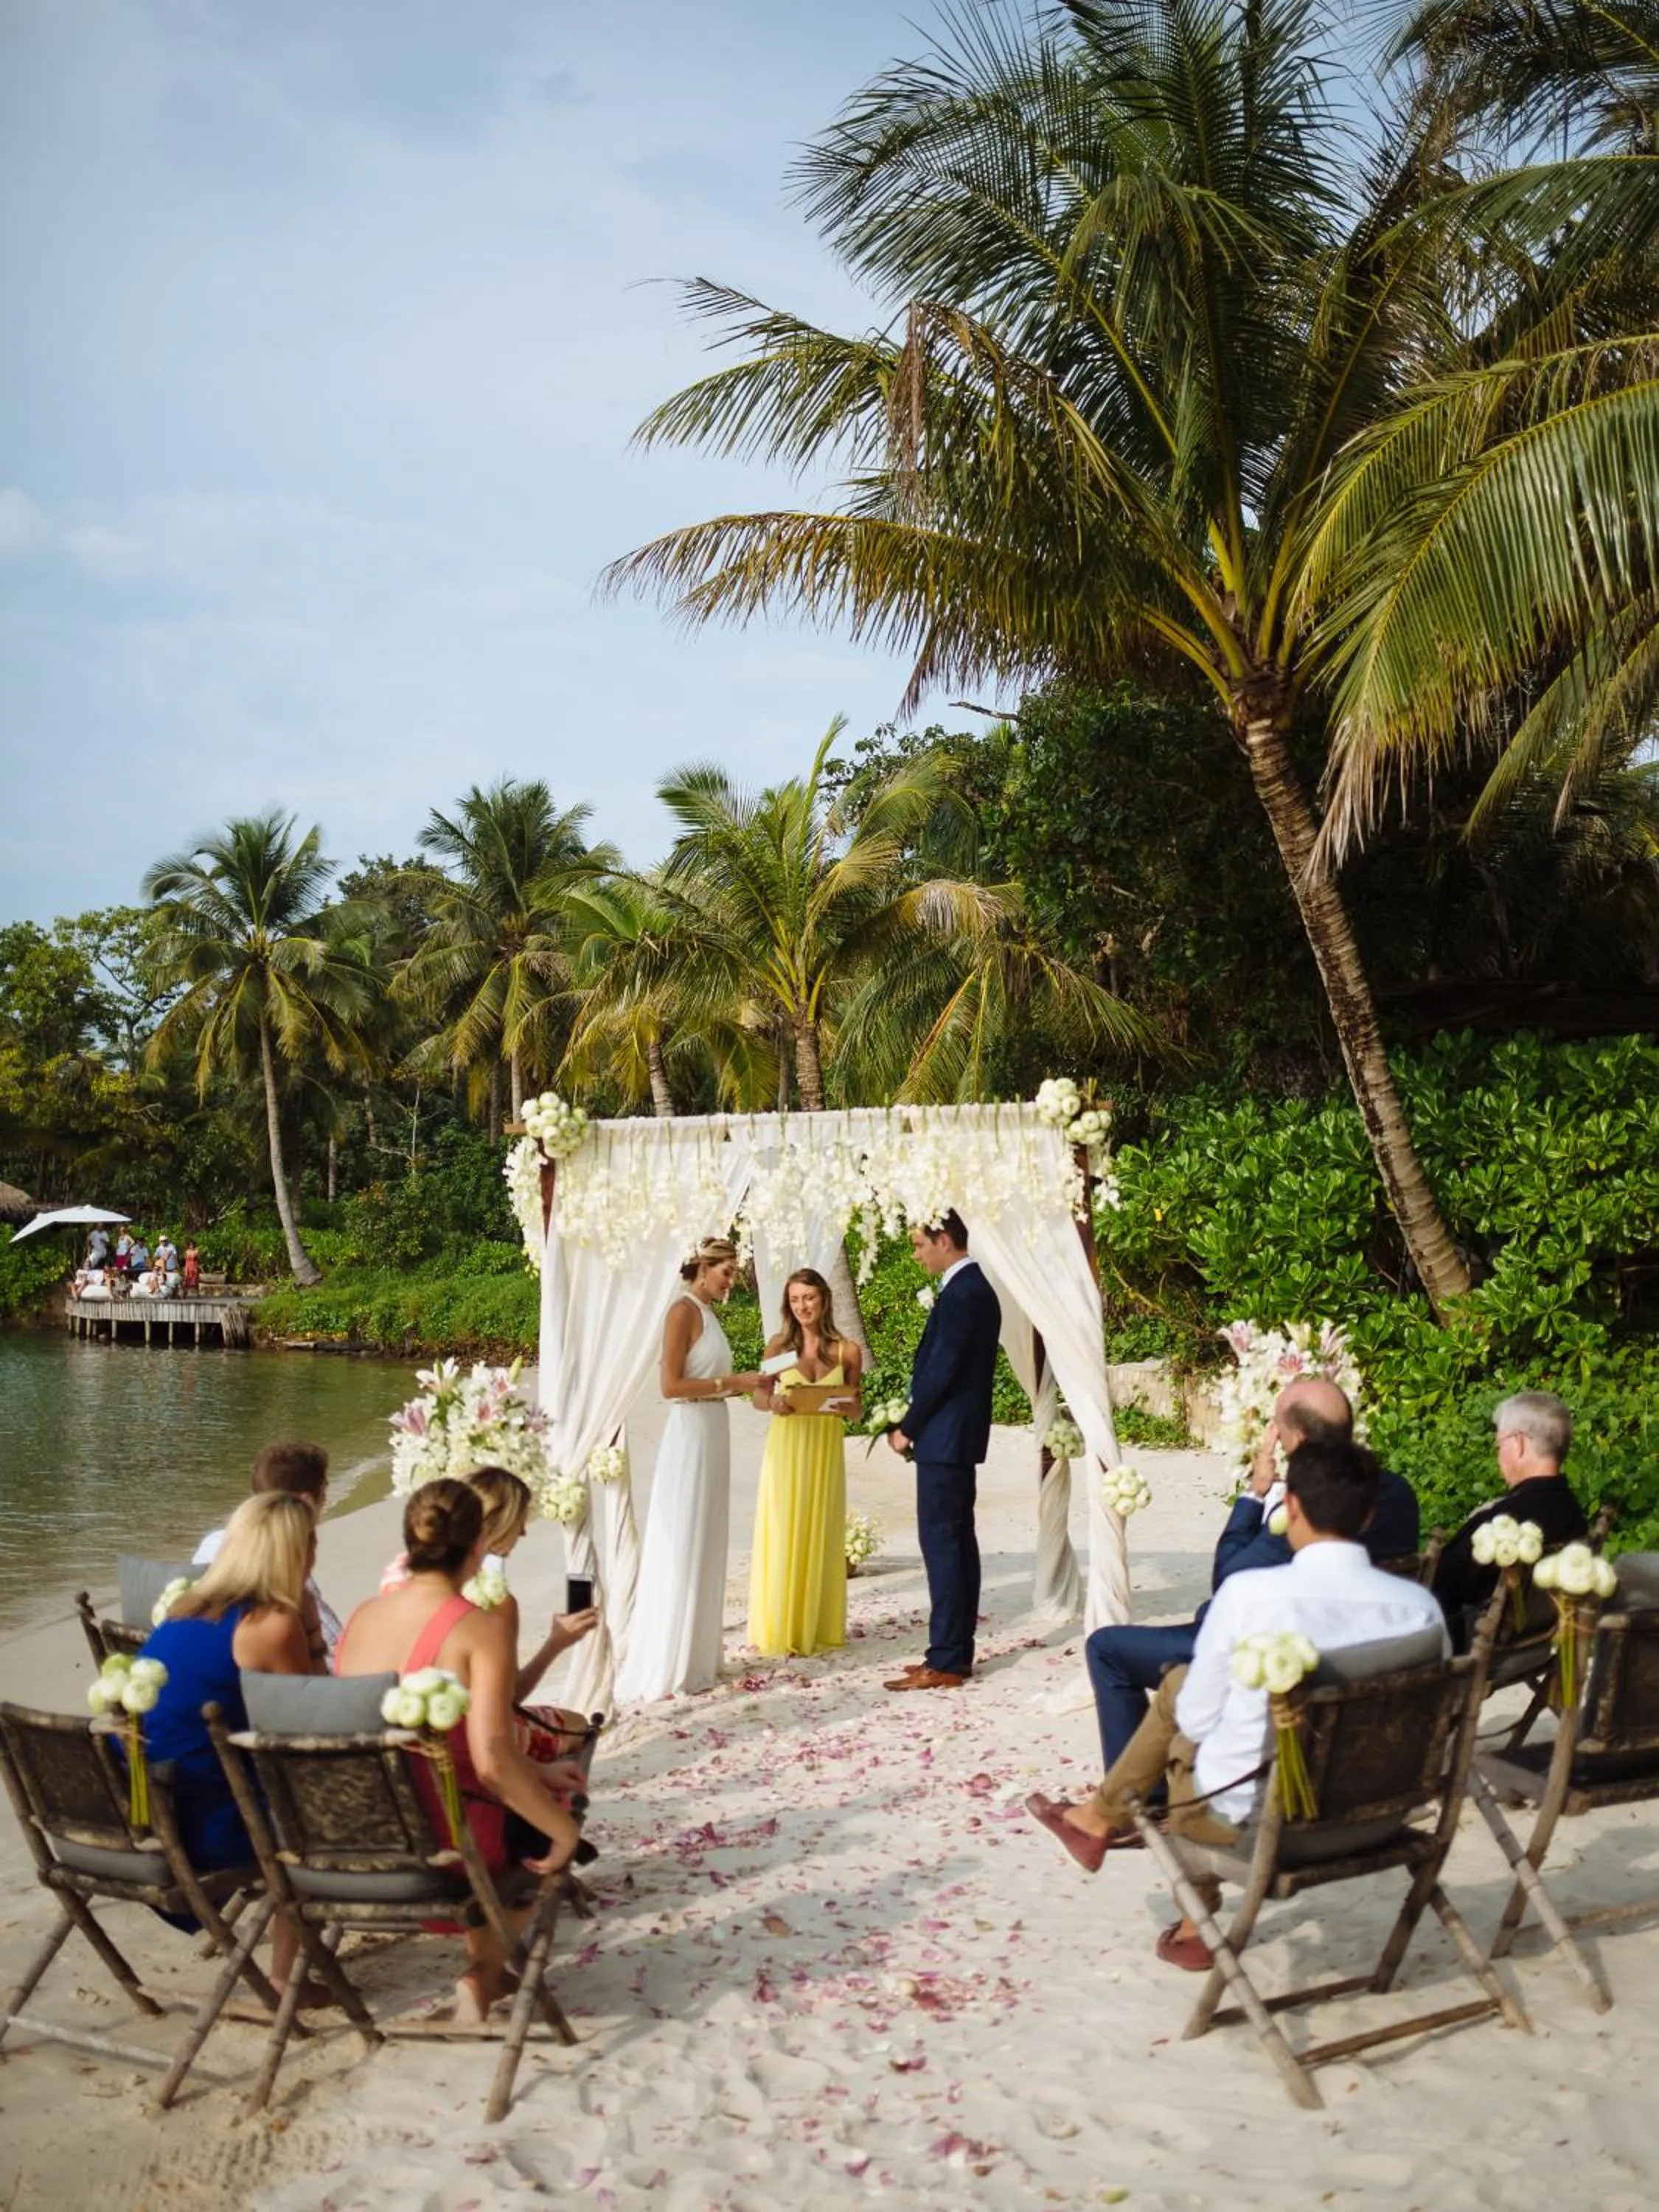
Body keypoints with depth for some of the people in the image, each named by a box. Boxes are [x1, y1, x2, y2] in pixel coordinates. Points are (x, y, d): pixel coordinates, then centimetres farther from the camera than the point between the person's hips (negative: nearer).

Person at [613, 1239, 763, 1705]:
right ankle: (663, 1667, 3)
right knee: (679, 1552, -4)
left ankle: (695, 1657, 21)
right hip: (690, 1438, -9)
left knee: (704, 1550, 13)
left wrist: (745, 1385, 5)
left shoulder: (707, 1313, 15)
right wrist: (730, 1383, -16)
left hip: (712, 1437, 9)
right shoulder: (683, 1310, -11)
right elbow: (671, 1384, -18)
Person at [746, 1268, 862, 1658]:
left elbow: (855, 1408, 7)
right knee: (782, 1535, 1)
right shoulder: (779, 1345, 1)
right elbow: (759, 1396, 4)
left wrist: (844, 1405, -15)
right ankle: (779, 1630, 9)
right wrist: (774, 1402, -17)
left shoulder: (847, 1351, 1)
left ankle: (819, 1627, 18)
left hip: (826, 1450, 1)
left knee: (821, 1536, 7)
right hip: (786, 1448, -1)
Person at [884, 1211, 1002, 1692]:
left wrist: (908, 1429, -10)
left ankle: (945, 1663, -4)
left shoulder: (961, 1293, -17)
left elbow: (942, 1370, -21)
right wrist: (915, 1423, 13)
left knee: (941, 1544, -7)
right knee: (957, 1542, 12)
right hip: (959, 1436, 10)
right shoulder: (975, 1287, 14)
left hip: (944, 1437, -10)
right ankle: (956, 1653, 18)